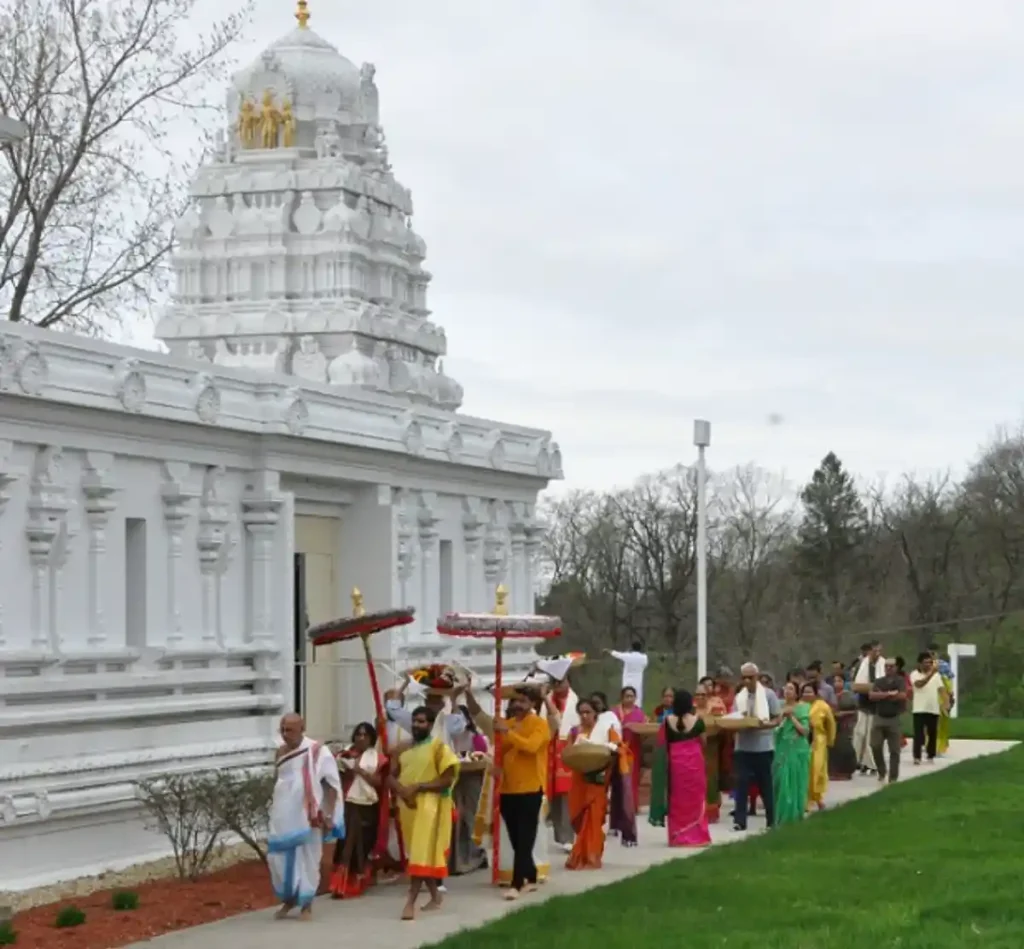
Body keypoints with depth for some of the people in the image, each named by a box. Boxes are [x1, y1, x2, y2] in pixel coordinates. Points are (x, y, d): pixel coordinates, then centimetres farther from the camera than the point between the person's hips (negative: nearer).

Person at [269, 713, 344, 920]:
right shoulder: (281, 752, 7)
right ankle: (288, 899, 23)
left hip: (307, 816, -5)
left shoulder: (317, 752, -10)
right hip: (282, 815, 5)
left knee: (307, 859, 3)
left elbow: (332, 785, -7)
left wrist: (329, 815, -11)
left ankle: (306, 903, 16)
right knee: (278, 858, 5)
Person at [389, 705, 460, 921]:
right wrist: (402, 790, -9)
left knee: (421, 854, -11)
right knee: (422, 854, 13)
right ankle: (435, 896, 25)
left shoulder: (439, 747, -6)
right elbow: (392, 776, 13)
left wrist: (418, 787, -18)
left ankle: (410, 903, -17)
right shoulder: (404, 749, 13)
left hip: (429, 806, -7)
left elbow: (447, 780, -12)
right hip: (407, 806, 7)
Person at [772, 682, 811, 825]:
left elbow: (805, 731, -10)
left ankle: (794, 818, 6)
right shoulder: (780, 707, 8)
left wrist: (791, 716, -12)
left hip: (797, 751, -4)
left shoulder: (802, 709, -3)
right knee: (780, 784, 3)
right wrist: (782, 715, -10)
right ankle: (781, 818, 11)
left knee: (794, 785, -1)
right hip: (781, 750, 4)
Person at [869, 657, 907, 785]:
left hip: (894, 719, -2)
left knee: (894, 750, 0)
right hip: (879, 718, 2)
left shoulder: (900, 681, 0)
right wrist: (889, 694, -17)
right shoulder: (878, 681, 7)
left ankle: (893, 778, 6)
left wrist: (882, 695, -9)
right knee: (875, 746, -7)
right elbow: (871, 695, -9)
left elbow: (902, 696, -17)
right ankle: (882, 771, 14)